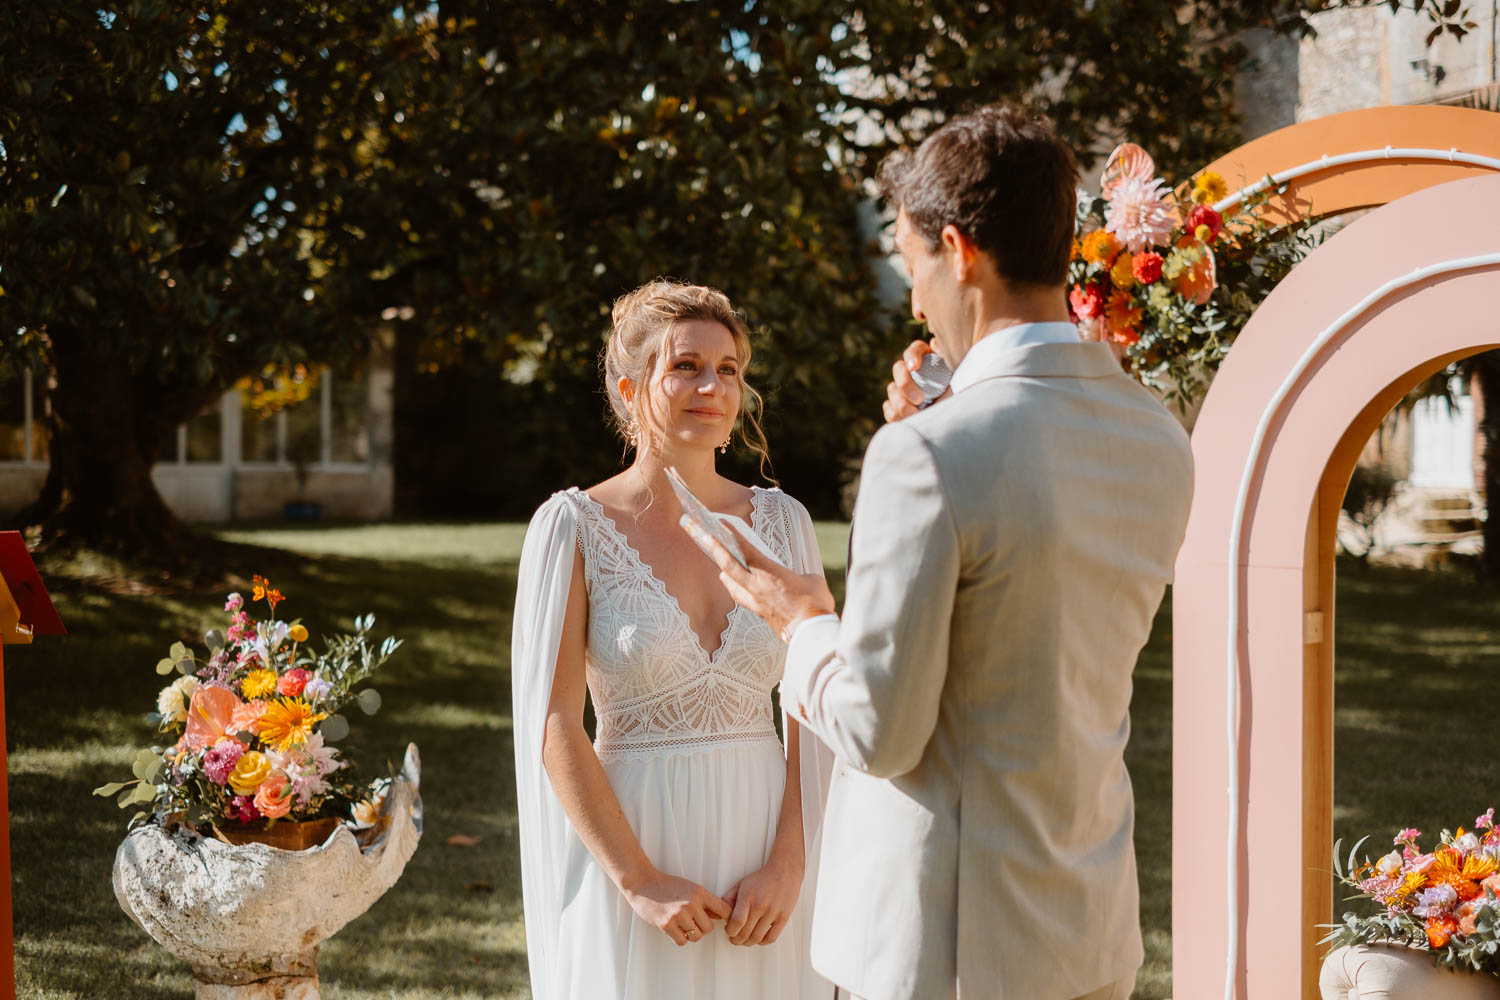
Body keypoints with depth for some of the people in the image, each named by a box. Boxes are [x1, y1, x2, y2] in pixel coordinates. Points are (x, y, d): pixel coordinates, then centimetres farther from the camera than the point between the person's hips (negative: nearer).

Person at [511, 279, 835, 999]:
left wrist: (788, 867, -10)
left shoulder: (780, 521, 4)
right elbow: (552, 726, -9)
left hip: (764, 851, 3)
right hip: (630, 850, -3)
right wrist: (640, 883, -14)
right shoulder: (574, 527, -5)